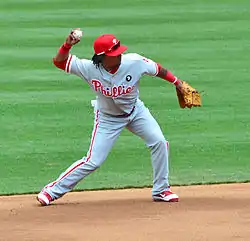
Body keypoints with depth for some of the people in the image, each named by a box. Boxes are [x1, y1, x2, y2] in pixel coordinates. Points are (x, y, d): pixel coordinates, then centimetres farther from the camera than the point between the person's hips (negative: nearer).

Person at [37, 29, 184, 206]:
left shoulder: (135, 62, -26)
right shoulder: (89, 69, -27)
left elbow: (157, 70, -8)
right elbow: (59, 61, -23)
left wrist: (177, 82, -4)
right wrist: (68, 45, -42)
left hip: (135, 111, 2)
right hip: (108, 118, -2)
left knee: (159, 142, -14)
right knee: (93, 161, -7)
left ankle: (161, 190, 4)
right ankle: (53, 190, 8)